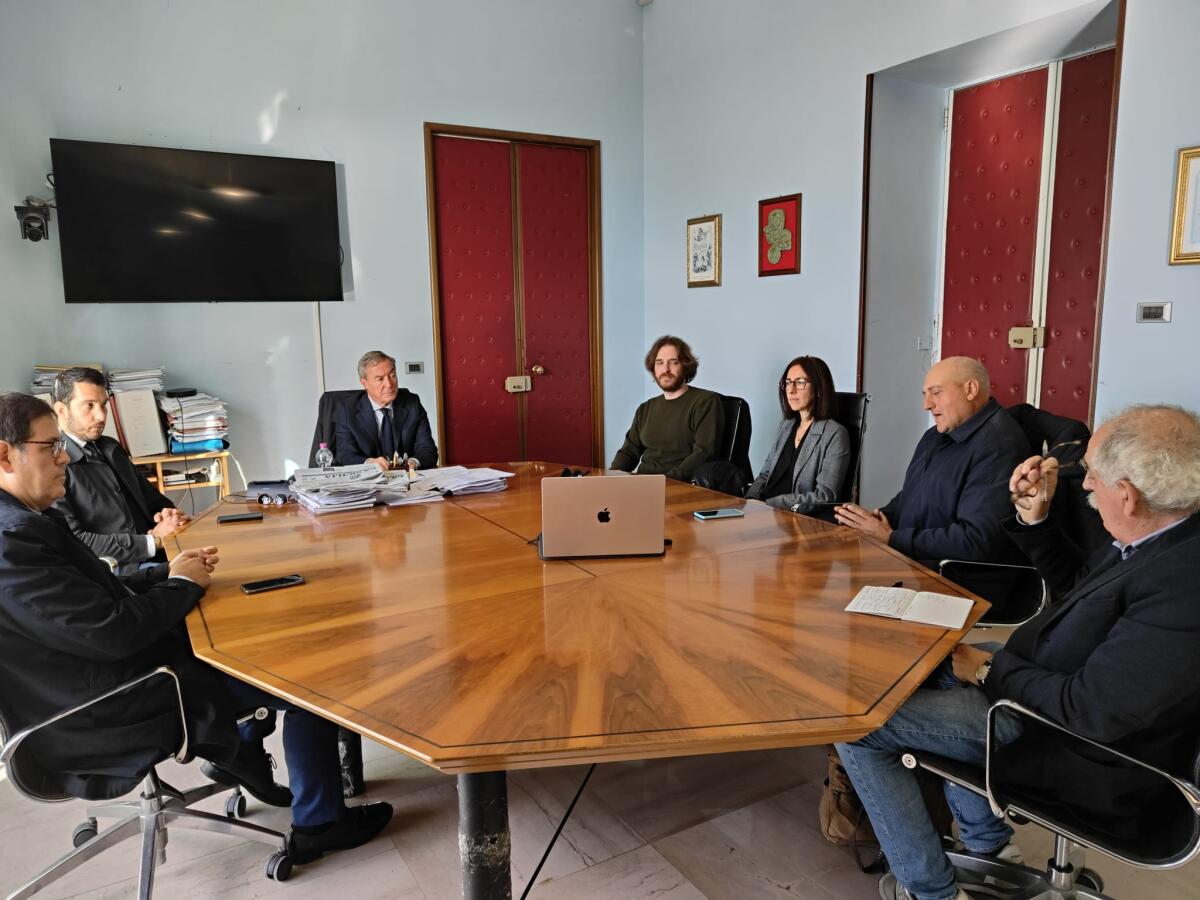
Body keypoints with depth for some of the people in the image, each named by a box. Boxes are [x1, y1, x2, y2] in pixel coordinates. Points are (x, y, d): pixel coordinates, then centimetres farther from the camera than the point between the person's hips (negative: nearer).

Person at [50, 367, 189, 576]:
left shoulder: (111, 448, 18)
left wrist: (168, 515, 2)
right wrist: (153, 541, -16)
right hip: (112, 573, -8)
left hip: (153, 562, 8)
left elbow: (152, 497, 26)